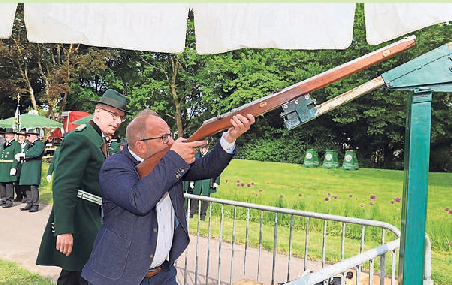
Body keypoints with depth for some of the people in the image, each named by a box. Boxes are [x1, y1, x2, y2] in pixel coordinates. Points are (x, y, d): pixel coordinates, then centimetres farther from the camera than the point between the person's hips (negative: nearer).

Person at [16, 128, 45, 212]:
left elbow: (36, 153, -20)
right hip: (26, 168, 8)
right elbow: (24, 154, 19)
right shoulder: (28, 145, 21)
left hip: (34, 168, -8)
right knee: (27, 187, 9)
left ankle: (35, 205, -3)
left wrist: (23, 154, -18)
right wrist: (19, 156, -3)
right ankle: (29, 204, 18)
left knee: (33, 186, -9)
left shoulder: (40, 144, -4)